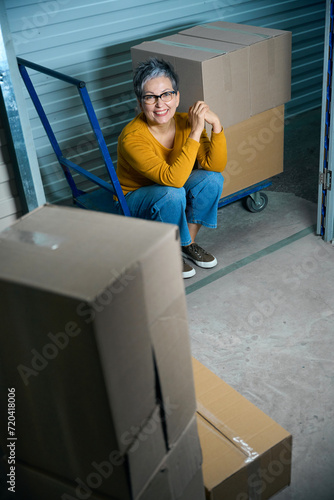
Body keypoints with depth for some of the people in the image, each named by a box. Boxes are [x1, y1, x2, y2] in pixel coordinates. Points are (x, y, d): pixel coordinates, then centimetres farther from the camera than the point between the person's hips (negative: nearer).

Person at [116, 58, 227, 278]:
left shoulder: (186, 122, -15)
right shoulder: (132, 138, -31)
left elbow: (216, 166, -20)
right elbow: (173, 179, -41)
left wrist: (216, 124, -33)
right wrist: (195, 133, -42)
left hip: (173, 195, 5)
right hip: (134, 200, -5)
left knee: (212, 178, -21)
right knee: (172, 194, -36)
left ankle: (188, 243, -1)